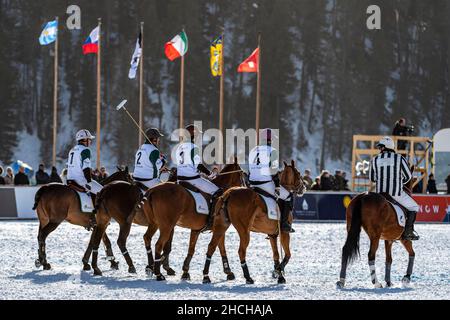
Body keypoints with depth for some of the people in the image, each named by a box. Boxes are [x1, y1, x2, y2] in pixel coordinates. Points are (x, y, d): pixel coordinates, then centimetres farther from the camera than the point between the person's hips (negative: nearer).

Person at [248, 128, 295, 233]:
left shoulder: (253, 151, 14)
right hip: (267, 184, -7)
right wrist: (277, 186, -8)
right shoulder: (272, 151, -7)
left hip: (253, 185, 7)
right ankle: (284, 223, 2)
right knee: (287, 196, 12)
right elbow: (273, 170, -13)